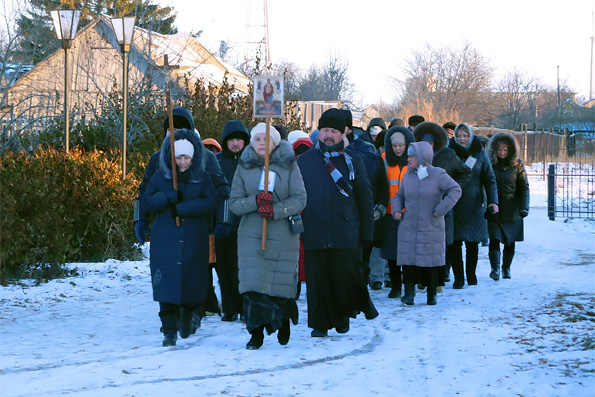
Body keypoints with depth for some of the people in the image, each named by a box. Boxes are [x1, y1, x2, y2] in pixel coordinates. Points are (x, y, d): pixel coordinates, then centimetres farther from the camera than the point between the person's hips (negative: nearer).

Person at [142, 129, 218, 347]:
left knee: (192, 283, 7)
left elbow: (211, 202, -9)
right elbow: (147, 201, 0)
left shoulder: (202, 177, 3)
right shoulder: (160, 177, 5)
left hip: (194, 241, 1)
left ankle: (187, 320, 32)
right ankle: (169, 331, -8)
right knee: (167, 285, -9)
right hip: (166, 240, -1)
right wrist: (168, 197, -18)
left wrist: (181, 208, -15)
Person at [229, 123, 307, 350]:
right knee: (252, 285, -10)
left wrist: (276, 210, -19)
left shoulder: (288, 165, 2)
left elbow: (300, 199, -4)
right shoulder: (243, 167, 8)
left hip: (283, 237, -1)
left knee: (281, 285, 3)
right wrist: (255, 202, -16)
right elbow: (234, 203, 3)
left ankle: (283, 323, 30)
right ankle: (256, 334, -1)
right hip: (251, 236, 1)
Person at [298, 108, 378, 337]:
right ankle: (320, 323, 14)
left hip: (345, 233, -1)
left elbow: (365, 198, 9)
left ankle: (343, 315, 20)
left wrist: (367, 232, 4)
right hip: (314, 232, 1)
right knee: (317, 279, 2)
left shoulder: (352, 161, 8)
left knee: (345, 276, -4)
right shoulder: (305, 160, 9)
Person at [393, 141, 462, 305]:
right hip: (409, 227, 3)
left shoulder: (437, 174, -5)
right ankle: (409, 291, 0)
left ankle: (432, 293, 11)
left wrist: (441, 209, -15)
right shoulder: (408, 175, 9)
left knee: (431, 259, 1)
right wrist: (396, 210, 1)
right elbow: (399, 195, 20)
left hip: (431, 228, -3)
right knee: (408, 258, -6)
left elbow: (455, 190, -9)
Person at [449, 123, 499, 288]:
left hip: (473, 206, 1)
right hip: (453, 206, -1)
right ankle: (458, 278, 1)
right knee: (455, 243, -6)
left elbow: (490, 180, 6)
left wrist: (493, 201, -6)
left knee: (472, 243, 6)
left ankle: (471, 275, 22)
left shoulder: (480, 154, 5)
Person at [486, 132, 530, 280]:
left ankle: (506, 268, 24)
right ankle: (495, 268, -19)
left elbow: (524, 187, 2)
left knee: (510, 242, 8)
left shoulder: (517, 164, 1)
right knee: (494, 239, -15)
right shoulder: (489, 163, 0)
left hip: (511, 210, 1)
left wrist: (524, 207, -8)